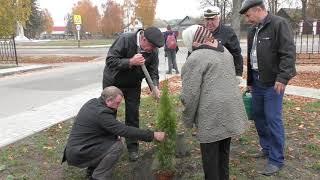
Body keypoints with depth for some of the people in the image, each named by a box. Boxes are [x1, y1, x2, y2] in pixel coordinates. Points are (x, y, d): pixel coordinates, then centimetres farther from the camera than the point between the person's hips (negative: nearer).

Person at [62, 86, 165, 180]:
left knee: (113, 138, 12)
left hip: (76, 147, 10)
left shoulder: (93, 102, 4)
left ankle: (92, 169, 18)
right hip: (78, 155, -10)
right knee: (117, 145, -17)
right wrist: (153, 135, -22)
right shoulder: (100, 113, -25)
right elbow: (125, 130, -27)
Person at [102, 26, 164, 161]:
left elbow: (152, 71, -13)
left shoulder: (153, 50, -16)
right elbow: (110, 60, -31)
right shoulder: (125, 39, -29)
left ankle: (132, 146, 16)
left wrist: (155, 87, -31)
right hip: (113, 81, -2)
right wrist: (130, 62, -42)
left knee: (133, 114, 3)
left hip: (133, 84, 3)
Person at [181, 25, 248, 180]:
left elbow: (190, 94, -16)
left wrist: (188, 120, -3)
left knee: (210, 156, 7)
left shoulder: (195, 58, -13)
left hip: (212, 116, -8)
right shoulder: (224, 51, 14)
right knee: (223, 151, 22)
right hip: (231, 110, 9)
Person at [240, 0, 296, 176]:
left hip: (273, 82, -8)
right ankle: (267, 148, 31)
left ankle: (276, 159, 8)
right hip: (257, 82, 8)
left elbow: (288, 53, -17)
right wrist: (250, 81, 21)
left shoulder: (279, 24, -10)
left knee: (273, 119, -5)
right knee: (258, 116, 14)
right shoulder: (253, 30, 13)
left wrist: (283, 77, -24)